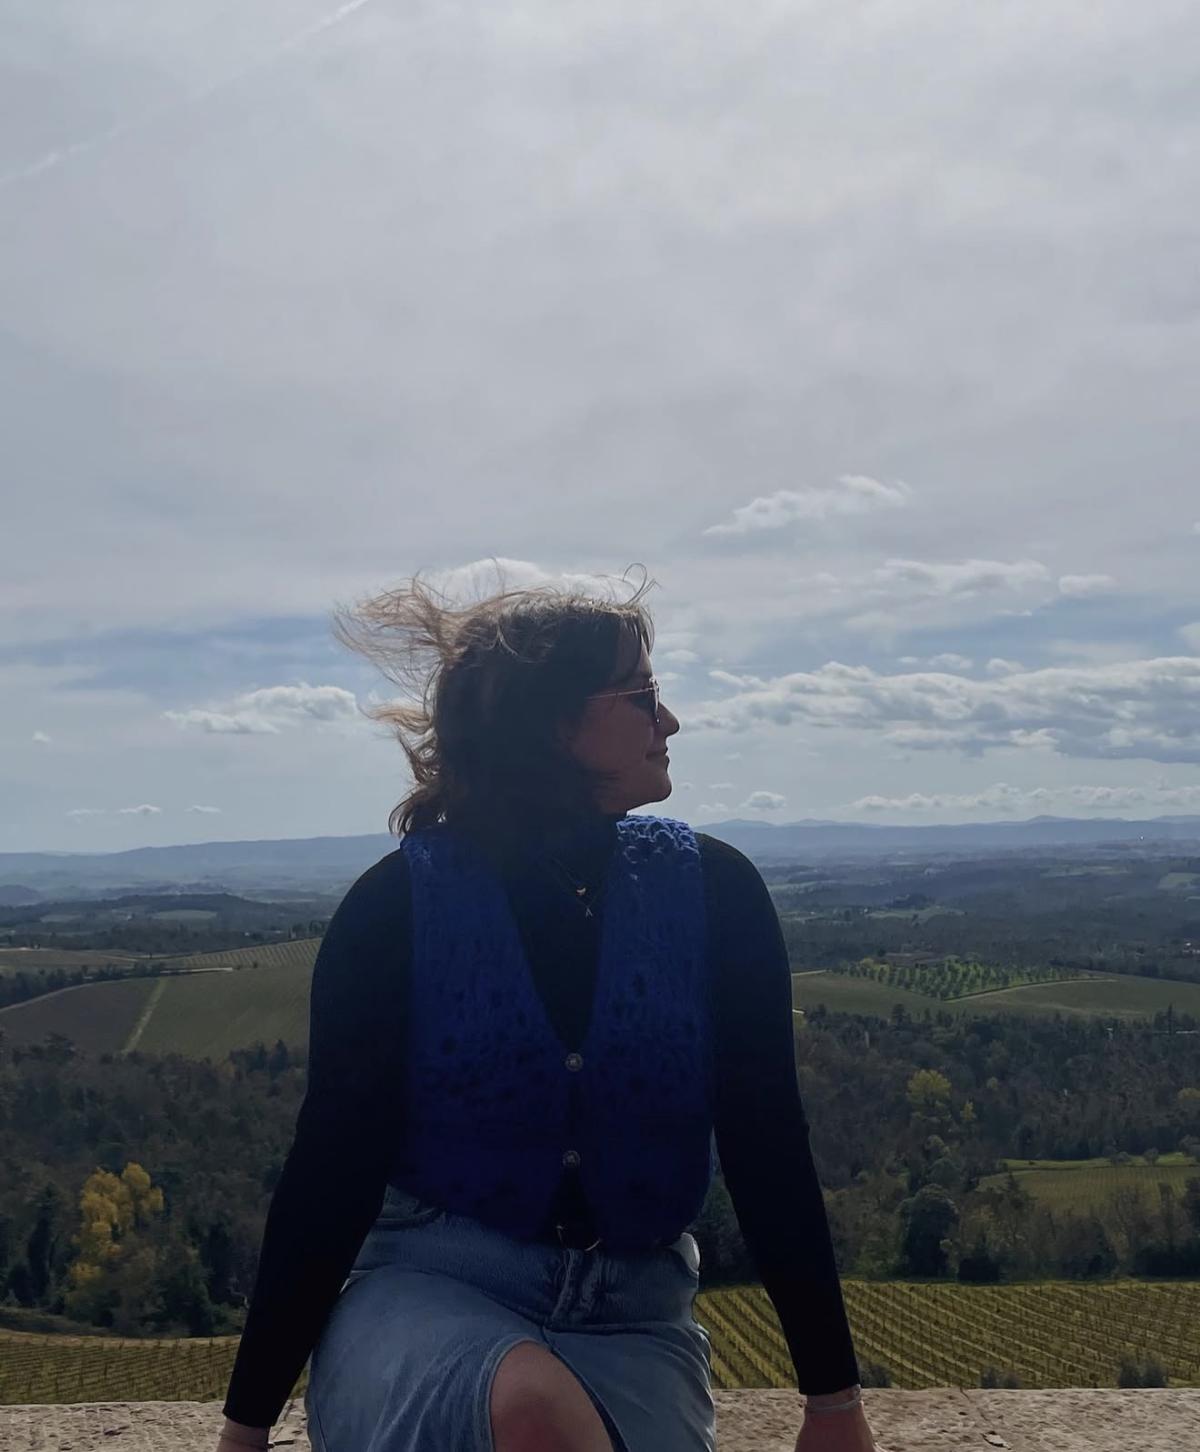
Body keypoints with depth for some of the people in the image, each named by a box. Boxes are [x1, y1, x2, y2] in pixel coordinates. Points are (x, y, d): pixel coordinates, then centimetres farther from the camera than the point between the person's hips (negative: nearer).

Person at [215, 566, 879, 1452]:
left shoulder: (711, 893, -4)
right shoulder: (400, 906, -9)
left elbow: (768, 1148, -1)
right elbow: (334, 1165, -6)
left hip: (631, 1314, 2)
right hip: (428, 1289, -2)